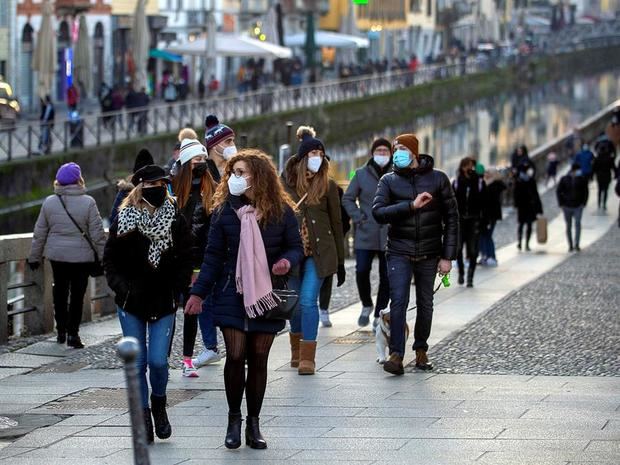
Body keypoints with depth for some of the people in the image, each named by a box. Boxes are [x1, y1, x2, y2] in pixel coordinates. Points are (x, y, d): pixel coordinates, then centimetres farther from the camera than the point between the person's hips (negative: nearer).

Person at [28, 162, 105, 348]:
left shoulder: (49, 202, -2)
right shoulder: (88, 202, -11)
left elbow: (40, 233, 4)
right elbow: (97, 234, -9)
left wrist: (34, 257, 14)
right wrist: (103, 257, 0)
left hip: (57, 256, 3)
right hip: (81, 256, -3)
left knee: (60, 292, 16)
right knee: (77, 294, 4)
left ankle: (61, 331, 19)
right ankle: (73, 333, 1)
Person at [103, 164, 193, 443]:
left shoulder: (175, 221, -2)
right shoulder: (124, 222, -2)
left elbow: (185, 261, 2)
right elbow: (110, 261, 2)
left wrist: (174, 290, -9)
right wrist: (123, 288, -12)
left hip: (163, 304, -1)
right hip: (131, 305, 1)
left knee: (158, 360, -10)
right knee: (137, 363, 2)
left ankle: (159, 404, 19)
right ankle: (144, 415, 15)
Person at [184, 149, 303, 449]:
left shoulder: (281, 211, -2)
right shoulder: (224, 211, -2)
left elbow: (295, 246, 6)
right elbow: (214, 255, 2)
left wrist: (288, 261, -17)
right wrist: (198, 292, -3)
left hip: (266, 296, 0)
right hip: (232, 294, 0)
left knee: (259, 359, 5)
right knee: (235, 356, -6)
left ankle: (253, 423, 16)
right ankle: (234, 419, 11)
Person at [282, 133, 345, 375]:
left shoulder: (328, 185, 0)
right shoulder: (286, 182, 3)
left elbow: (336, 223, 4)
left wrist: (340, 261, 5)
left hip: (318, 253, -2)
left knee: (308, 300, -12)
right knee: (295, 302, 10)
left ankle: (307, 357, -8)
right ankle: (297, 351, 30)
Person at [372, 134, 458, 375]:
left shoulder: (437, 179, 2)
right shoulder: (389, 181, 3)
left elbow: (451, 218, 2)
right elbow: (378, 213, -11)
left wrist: (448, 256, -3)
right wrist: (411, 205, -20)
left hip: (429, 253, 1)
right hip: (399, 252, -1)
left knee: (425, 304, 9)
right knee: (398, 301, -14)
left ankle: (421, 350, 24)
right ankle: (396, 355, -16)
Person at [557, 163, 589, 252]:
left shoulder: (582, 179, -1)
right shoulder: (564, 179, -1)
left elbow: (585, 192, 7)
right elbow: (558, 192, 3)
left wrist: (584, 203, -3)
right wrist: (561, 204, -4)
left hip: (578, 206, -1)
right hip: (567, 207, 1)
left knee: (578, 223, -18)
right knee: (568, 226, 7)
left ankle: (576, 244, -23)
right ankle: (570, 245, 17)